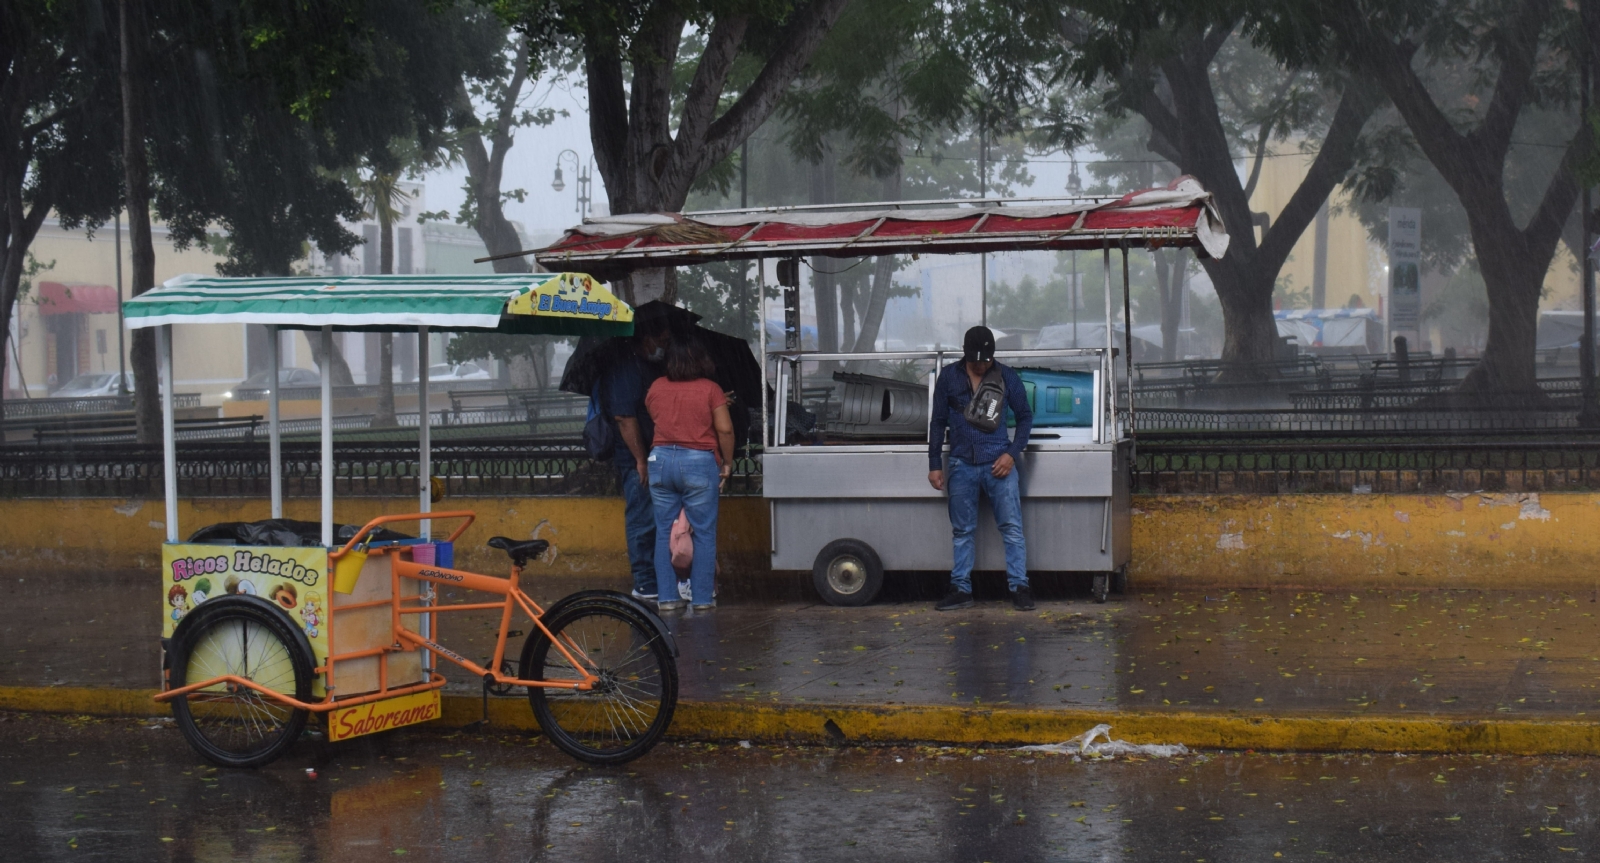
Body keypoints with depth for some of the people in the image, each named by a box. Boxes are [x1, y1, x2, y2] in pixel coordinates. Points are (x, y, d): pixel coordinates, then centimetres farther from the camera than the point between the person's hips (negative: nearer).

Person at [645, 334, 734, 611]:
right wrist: (727, 463, 3)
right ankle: (702, 597, 3)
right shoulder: (710, 389, -5)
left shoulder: (657, 388, 6)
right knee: (704, 532, 4)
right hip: (699, 462, -3)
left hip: (661, 460, 3)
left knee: (664, 531, 9)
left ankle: (666, 596, 8)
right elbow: (724, 429, -8)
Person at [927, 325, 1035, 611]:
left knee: (1011, 527, -6)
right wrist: (935, 464, 6)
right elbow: (938, 421, 10)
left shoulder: (1006, 377, 1)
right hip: (961, 465, 2)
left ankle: (1019, 587, -1)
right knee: (962, 531, 7)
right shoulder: (949, 377, 4)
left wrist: (1012, 453, -4)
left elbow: (1025, 416, 8)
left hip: (998, 463, -2)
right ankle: (961, 589, 13)